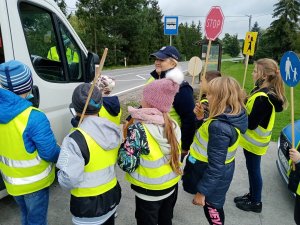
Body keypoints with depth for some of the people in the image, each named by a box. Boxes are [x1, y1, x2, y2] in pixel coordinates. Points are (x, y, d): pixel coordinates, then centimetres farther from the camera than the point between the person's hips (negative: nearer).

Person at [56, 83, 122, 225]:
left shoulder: (75, 140, -27)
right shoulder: (114, 131, -7)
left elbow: (69, 179, -26)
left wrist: (60, 172, -6)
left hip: (88, 205, -5)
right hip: (112, 194, 5)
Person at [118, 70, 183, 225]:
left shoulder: (138, 130, -27)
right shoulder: (173, 124, -8)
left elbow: (127, 165, -24)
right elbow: (174, 153, 4)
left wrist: (125, 141, -9)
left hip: (149, 192, -5)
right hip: (172, 185, 5)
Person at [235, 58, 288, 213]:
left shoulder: (263, 98, -29)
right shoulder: (264, 91, 1)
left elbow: (251, 124, -26)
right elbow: (251, 109, 7)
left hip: (255, 141, -9)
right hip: (253, 139, 9)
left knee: (253, 170, 9)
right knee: (252, 169, 22)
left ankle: (256, 202, 29)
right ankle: (252, 195, 40)